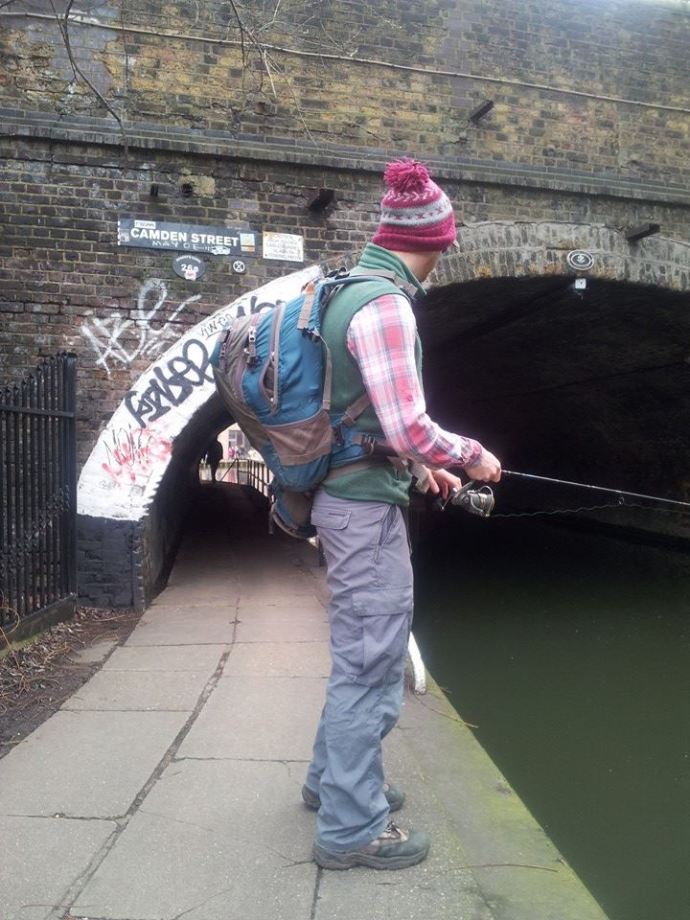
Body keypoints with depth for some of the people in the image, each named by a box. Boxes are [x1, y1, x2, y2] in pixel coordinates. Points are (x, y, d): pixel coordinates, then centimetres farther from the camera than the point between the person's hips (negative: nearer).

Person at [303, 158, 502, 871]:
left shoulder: (347, 291, 13)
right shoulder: (386, 305, -18)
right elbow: (410, 426, -23)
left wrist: (420, 465, 20)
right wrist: (471, 456, -6)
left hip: (344, 497, 10)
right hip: (369, 506, -10)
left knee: (360, 654, 21)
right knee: (372, 663, 1)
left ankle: (332, 778, 37)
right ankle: (352, 827, 15)